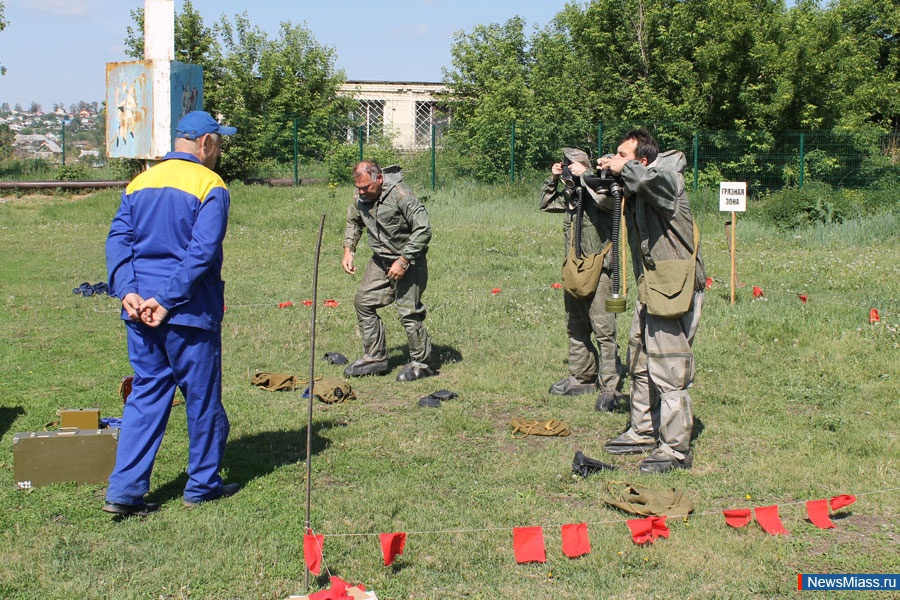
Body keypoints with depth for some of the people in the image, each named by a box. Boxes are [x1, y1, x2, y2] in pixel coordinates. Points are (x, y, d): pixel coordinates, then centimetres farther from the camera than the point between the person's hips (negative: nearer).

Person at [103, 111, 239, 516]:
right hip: (189, 313, -5)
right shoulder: (210, 186, -7)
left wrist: (127, 291, -6)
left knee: (146, 394, 12)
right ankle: (202, 485, 20)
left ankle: (124, 490, 6)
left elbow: (118, 240, 3)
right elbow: (202, 251, -17)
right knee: (202, 396, 9)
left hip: (140, 311, 6)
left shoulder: (139, 183, 11)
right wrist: (168, 300, -16)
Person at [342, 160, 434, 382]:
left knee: (408, 312, -9)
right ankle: (375, 358, 16)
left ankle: (421, 363, 7)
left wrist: (403, 261, -23)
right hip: (380, 260, 8)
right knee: (363, 301, 5)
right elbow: (353, 222, 19)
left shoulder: (401, 195, -24)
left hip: (409, 262, -8)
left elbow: (423, 230, -22)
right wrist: (348, 249, 5)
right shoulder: (361, 197, -1)